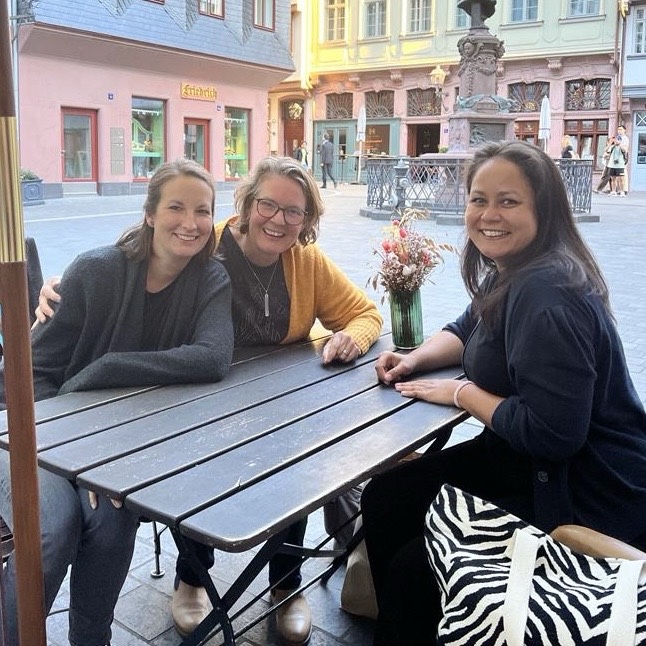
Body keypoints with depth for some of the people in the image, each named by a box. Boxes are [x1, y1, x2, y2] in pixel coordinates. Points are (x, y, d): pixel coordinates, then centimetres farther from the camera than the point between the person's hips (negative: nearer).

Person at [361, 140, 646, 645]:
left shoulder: (547, 296, -28)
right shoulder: (509, 273, 3)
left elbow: (553, 435, -30)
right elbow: (471, 329, 22)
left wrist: (461, 393, -16)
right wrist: (417, 358, 2)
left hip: (585, 498, -9)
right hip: (523, 461, 10)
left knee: (413, 567, -12)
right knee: (385, 499, 7)